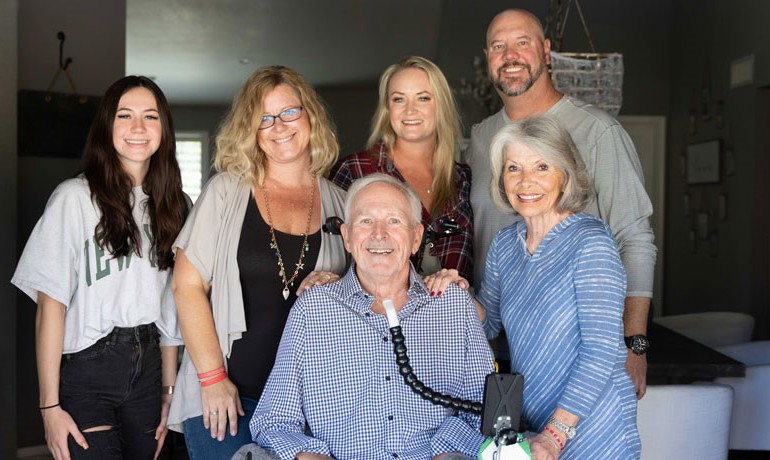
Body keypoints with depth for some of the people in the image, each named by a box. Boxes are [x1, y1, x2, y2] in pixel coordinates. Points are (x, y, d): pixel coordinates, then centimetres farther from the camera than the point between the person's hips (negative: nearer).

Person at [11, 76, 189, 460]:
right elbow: (50, 304, -11)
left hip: (147, 368, 5)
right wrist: (50, 406, -14)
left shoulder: (170, 205, 8)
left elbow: (168, 305, 8)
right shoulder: (75, 197, -9)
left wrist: (169, 390, 7)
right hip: (86, 372, -5)